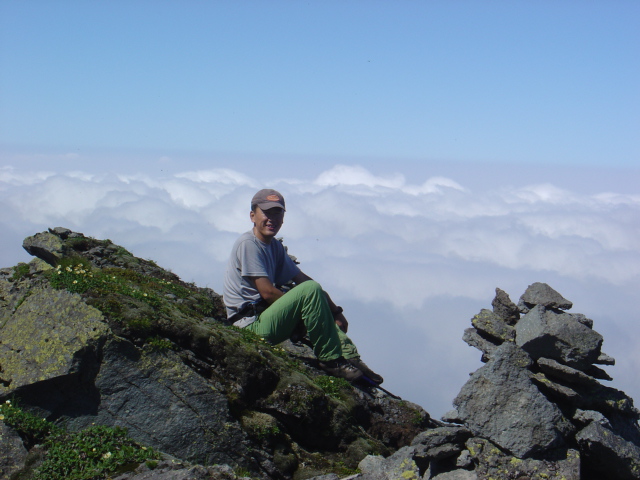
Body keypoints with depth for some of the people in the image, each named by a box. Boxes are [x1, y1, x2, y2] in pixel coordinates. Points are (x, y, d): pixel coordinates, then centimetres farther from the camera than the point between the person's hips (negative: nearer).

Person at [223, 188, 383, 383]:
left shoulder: (275, 246, 16)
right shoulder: (248, 243, -11)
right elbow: (267, 292, -17)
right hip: (252, 324, -10)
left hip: (265, 320, 10)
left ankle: (351, 360, -1)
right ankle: (330, 360, -17)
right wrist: (298, 304, -6)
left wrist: (335, 311, 8)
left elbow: (301, 278, 15)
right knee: (311, 290, -21)